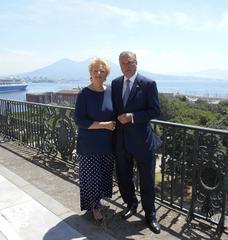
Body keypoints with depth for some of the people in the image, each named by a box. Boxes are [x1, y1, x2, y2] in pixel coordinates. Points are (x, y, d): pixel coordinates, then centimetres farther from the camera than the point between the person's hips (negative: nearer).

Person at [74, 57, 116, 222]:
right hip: (89, 145, -4)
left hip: (107, 144, 4)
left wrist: (115, 124, 0)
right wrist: (104, 125, -17)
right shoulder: (84, 94, -11)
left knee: (105, 175, 15)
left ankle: (98, 200, 40)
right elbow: (80, 121, -15)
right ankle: (94, 206, 29)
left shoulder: (111, 92, 1)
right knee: (91, 176, 5)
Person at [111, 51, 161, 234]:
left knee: (147, 179, 7)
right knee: (123, 176, 16)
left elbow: (155, 111, -10)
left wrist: (132, 117, -19)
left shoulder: (148, 84, -8)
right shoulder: (115, 83, 7)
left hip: (142, 139, -4)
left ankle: (150, 214, 28)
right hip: (122, 139, 5)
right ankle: (131, 204, 42)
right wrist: (119, 118, -1)